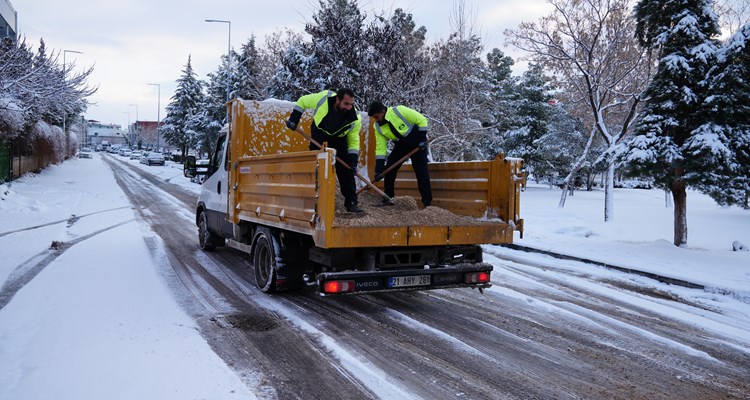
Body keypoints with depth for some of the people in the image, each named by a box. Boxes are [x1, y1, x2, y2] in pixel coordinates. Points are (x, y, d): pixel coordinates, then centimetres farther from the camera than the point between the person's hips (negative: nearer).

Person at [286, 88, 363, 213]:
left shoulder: (355, 119, -28)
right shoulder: (323, 98, -32)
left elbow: (353, 141, -17)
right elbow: (302, 101, -12)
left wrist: (353, 161, -29)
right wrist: (294, 119, -17)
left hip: (338, 142, 0)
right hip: (318, 139, 0)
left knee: (346, 171, -11)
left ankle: (351, 202, -5)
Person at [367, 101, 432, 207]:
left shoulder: (399, 111, -26)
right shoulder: (378, 127, -9)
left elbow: (422, 120, -19)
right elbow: (380, 148, -8)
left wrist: (422, 138, -22)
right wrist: (379, 169, -14)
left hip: (417, 144, -6)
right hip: (400, 146, 6)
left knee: (422, 172, -12)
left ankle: (427, 202, -5)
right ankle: (388, 198, 13)